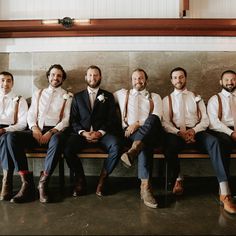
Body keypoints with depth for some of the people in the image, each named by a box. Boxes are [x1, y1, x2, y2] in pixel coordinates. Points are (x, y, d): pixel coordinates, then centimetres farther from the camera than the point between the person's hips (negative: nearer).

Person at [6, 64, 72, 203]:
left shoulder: (67, 96, 12)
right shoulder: (39, 94, 22)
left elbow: (66, 119, 1)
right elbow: (31, 115, 14)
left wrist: (51, 132, -15)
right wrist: (34, 128, -8)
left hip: (55, 131, -3)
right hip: (37, 131, 4)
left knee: (57, 140, -40)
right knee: (12, 137, -25)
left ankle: (43, 183, -28)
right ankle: (27, 183, -24)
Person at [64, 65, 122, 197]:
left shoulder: (108, 96, 16)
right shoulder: (78, 97, 19)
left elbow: (112, 119, 5)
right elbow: (73, 120, 10)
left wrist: (100, 132, -12)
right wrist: (83, 132, -9)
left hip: (102, 133, 0)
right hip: (83, 133, 1)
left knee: (116, 147, -31)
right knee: (67, 149, -29)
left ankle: (102, 179, -10)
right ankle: (80, 180, -7)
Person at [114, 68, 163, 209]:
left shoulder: (155, 97, 23)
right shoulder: (123, 94, 28)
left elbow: (156, 117, 4)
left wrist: (138, 124, -13)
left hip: (151, 133, 0)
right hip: (129, 133, 0)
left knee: (153, 119, -38)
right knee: (145, 145, -37)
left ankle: (133, 152, -55)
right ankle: (146, 187, -46)